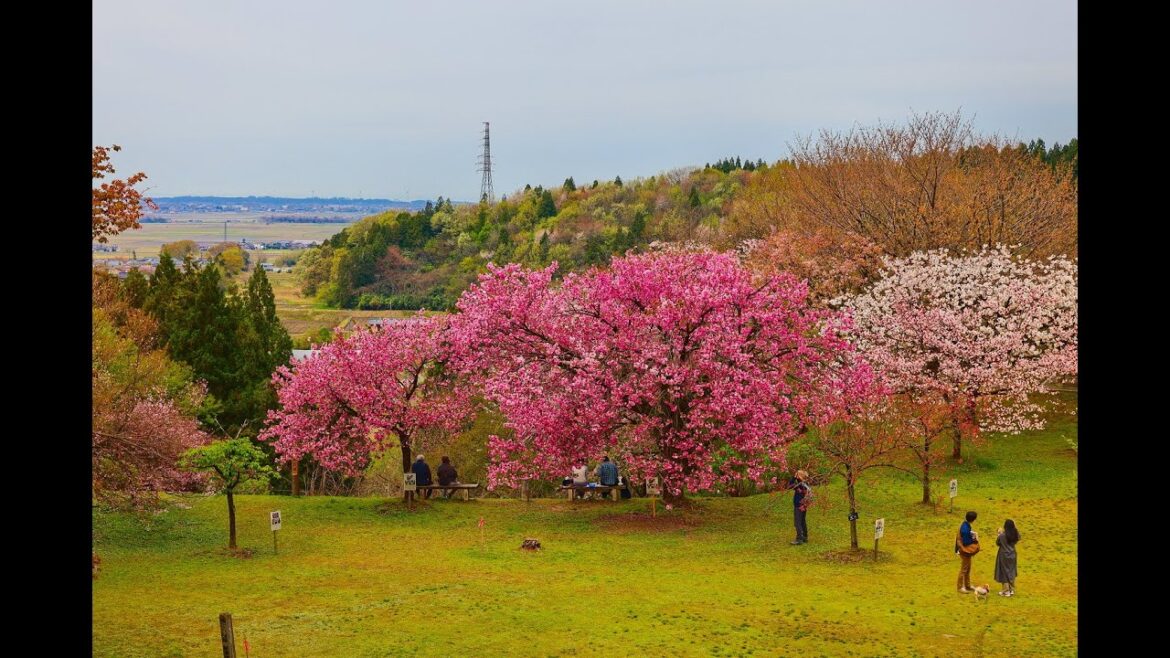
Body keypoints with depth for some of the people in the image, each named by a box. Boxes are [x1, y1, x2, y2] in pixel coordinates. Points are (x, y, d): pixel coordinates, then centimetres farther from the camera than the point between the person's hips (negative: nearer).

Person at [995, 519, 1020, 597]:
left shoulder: (1002, 535, -24)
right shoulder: (1015, 535, -11)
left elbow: (997, 543, -8)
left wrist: (999, 533, 1)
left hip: (1004, 556, -5)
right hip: (1012, 555, 5)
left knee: (1004, 573, 7)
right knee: (1011, 572, 18)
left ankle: (1006, 591, 12)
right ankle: (1012, 590, 26)